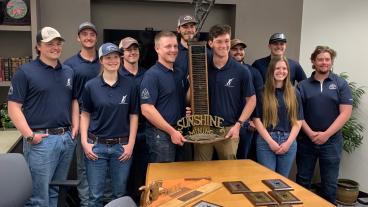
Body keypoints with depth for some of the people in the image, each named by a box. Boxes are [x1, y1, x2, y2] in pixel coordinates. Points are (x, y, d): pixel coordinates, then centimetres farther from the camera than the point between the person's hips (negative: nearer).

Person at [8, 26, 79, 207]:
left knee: (55, 191, 18)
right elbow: (14, 107, -9)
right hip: (41, 140, -5)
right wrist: (30, 135, -14)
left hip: (67, 138, 5)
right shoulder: (25, 72, -6)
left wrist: (75, 126, 6)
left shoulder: (69, 72, 12)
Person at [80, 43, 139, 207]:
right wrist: (84, 142, -5)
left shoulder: (130, 85, -1)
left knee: (120, 194, 13)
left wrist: (130, 144, -3)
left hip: (121, 145, 1)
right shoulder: (91, 86, -1)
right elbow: (85, 115, 5)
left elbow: (133, 116, 2)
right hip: (96, 145, 0)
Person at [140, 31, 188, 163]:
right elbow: (146, 109, -20)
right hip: (160, 135, -8)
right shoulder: (152, 75, -13)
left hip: (179, 133, 8)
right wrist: (171, 131, -19)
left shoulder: (180, 74, 10)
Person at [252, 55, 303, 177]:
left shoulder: (294, 94, 8)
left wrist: (288, 142, -6)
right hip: (265, 140, -2)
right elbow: (256, 119, -5)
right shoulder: (262, 92, -1)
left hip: (288, 141, 3)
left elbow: (298, 121, 6)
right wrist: (270, 141, -10)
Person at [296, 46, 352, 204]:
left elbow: (345, 113, -6)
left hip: (331, 141, -1)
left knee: (329, 184, 9)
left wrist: (326, 134, -13)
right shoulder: (303, 85, 4)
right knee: (302, 181, 12)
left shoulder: (341, 84, 1)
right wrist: (310, 133, -12)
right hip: (306, 140, 1)